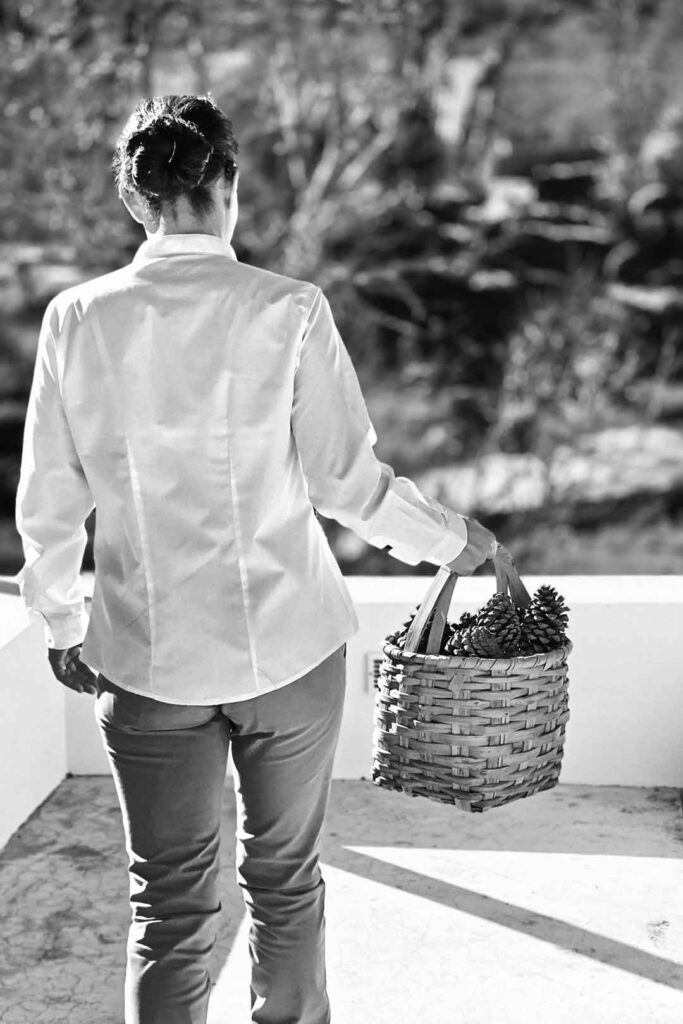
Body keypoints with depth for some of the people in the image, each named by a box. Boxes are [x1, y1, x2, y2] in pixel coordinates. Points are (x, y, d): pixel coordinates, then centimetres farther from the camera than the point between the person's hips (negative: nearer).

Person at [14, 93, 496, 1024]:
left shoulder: (77, 318, -5)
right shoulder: (288, 311, -12)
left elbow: (48, 501, 0)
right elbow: (348, 483, -9)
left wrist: (60, 618, 16)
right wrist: (449, 540, 9)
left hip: (146, 658, 2)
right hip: (287, 644, -1)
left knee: (169, 906, 12)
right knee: (286, 887, 16)